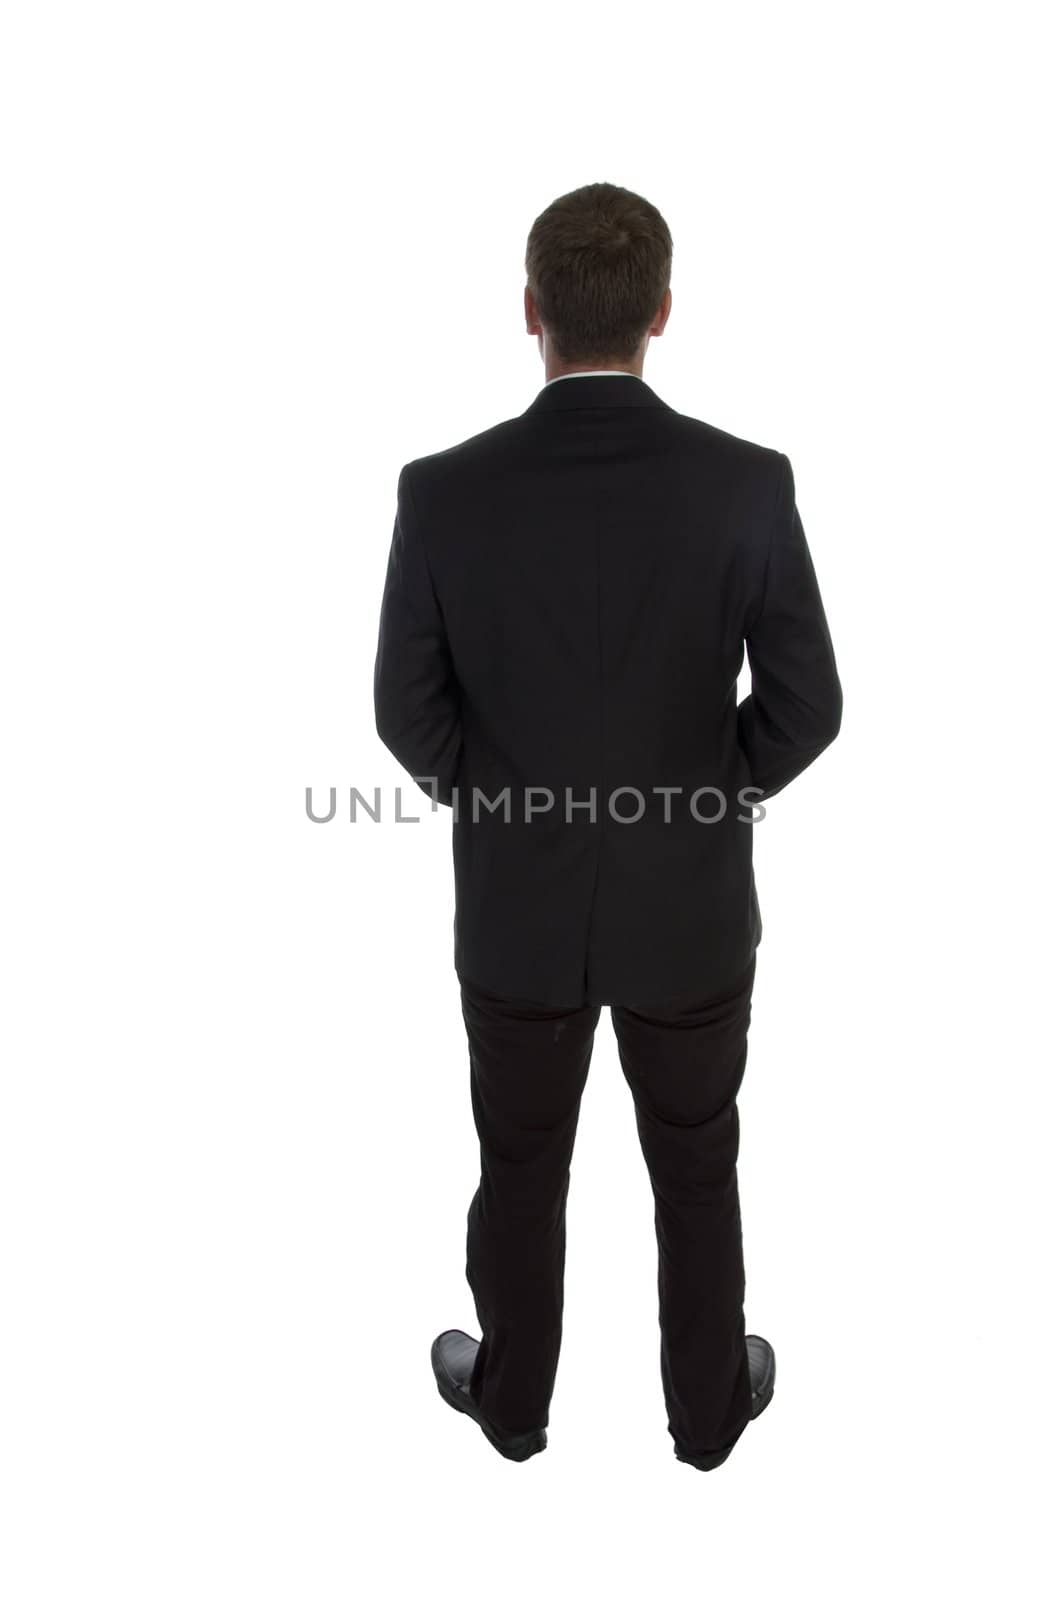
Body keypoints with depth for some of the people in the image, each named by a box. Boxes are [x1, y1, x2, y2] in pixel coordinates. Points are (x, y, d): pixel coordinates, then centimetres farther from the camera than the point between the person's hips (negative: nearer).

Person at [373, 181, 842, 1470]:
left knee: (519, 1172, 22)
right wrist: (720, 785, 9)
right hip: (691, 904, 0)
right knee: (696, 1172, 22)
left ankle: (512, 1398, 45)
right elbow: (806, 706, -10)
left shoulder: (444, 491, -15)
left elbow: (409, 713, -8)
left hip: (515, 905, 0)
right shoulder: (748, 483, -15)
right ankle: (708, 1403, 43)